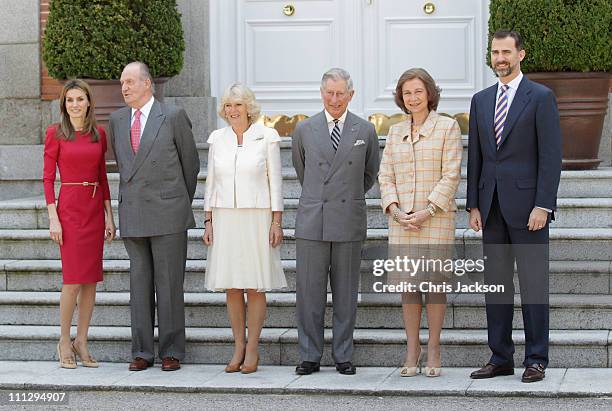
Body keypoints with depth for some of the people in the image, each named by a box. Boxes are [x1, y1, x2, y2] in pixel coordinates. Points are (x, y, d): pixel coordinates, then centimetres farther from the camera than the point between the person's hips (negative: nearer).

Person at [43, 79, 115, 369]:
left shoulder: (99, 134, 10)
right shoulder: (55, 133, -2)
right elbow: (48, 178, -4)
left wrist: (109, 215, 9)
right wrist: (53, 218, -11)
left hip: (95, 208, 5)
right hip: (70, 207, -5)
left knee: (91, 279, 4)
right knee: (73, 278, -7)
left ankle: (81, 342, 12)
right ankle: (64, 342, 6)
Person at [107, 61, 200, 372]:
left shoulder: (173, 116, -3)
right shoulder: (117, 120, 9)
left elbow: (190, 162, 7)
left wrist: (182, 203, 15)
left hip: (168, 213, -4)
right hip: (133, 215, 4)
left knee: (169, 284, -1)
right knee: (139, 282, 5)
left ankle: (172, 351, 5)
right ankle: (142, 351, 10)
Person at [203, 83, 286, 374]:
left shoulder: (267, 137, -1)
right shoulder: (217, 138, 8)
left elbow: (275, 181, -1)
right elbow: (211, 182, 12)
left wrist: (277, 222, -6)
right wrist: (208, 221, 7)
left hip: (257, 217, -3)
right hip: (225, 218, 3)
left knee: (255, 286, -1)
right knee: (231, 287, 4)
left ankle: (252, 349, 4)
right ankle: (238, 347, 11)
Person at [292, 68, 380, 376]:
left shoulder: (365, 131, 5)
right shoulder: (304, 130, 6)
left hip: (349, 221, 0)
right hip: (312, 221, 0)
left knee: (346, 293, 5)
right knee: (309, 291, 0)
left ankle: (343, 356, 12)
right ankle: (310, 356, 7)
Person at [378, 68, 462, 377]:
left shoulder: (447, 127, 0)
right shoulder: (395, 133, 13)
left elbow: (451, 175, -6)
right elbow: (386, 176, 10)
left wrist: (428, 211, -13)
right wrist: (395, 211, -6)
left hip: (436, 218, -4)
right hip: (402, 220, 4)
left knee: (434, 282, -3)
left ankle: (433, 351, 5)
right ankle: (412, 352, 8)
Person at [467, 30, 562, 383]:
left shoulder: (541, 97, -3)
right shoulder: (481, 100, 14)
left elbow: (551, 156, -8)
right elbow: (476, 157, 14)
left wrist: (543, 206, -15)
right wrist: (474, 205, 8)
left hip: (527, 205, -5)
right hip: (492, 208, 6)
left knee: (533, 284, -2)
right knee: (496, 284, 8)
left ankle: (536, 360, 4)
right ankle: (501, 358, 14)